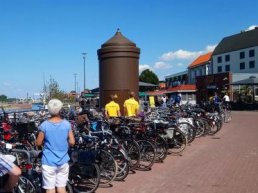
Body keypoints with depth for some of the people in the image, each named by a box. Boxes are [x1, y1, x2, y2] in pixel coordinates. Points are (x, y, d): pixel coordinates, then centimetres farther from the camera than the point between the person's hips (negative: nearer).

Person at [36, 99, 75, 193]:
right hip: (63, 162, 2)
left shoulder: (44, 125, -11)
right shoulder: (67, 124, -5)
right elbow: (72, 142, -4)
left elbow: (38, 143, -4)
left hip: (49, 162, -2)